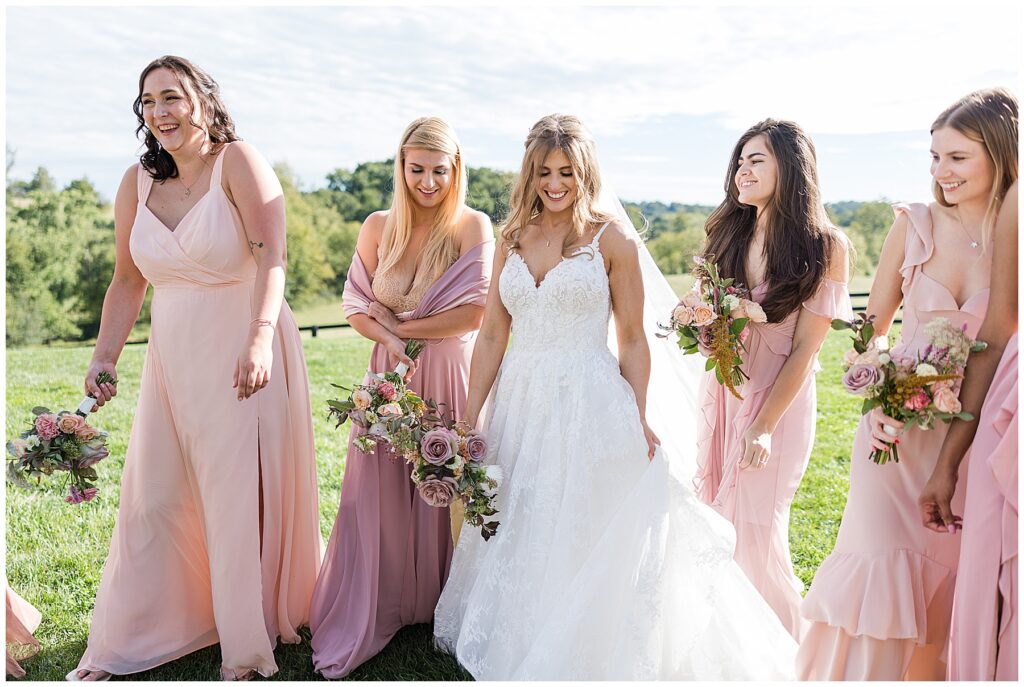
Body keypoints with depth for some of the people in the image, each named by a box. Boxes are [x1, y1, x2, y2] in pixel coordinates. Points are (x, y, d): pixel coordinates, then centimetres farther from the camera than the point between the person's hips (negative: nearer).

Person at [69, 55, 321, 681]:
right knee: (153, 499, 10)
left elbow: (272, 256, -20)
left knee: (245, 497, 4)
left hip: (245, 355, -5)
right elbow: (128, 281, 12)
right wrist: (104, 358, 5)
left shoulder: (238, 161, -9)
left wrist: (260, 336, -33)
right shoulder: (138, 183, 7)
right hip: (174, 358, 5)